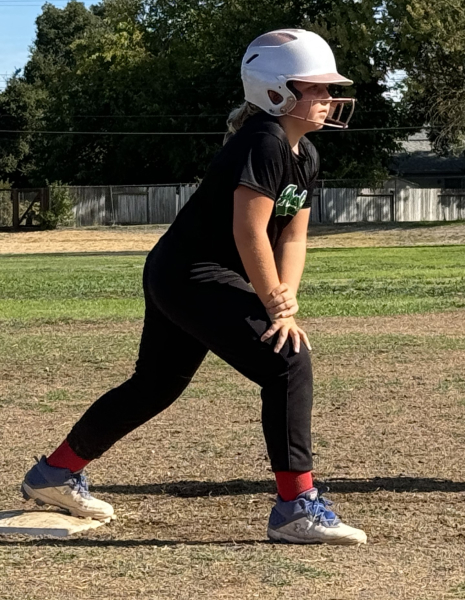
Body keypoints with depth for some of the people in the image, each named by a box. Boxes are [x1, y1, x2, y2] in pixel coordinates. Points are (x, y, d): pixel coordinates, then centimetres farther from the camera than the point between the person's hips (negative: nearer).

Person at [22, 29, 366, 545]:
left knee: (157, 385, 21)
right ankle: (297, 507, -15)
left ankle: (55, 474, 35)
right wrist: (278, 308, -18)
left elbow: (293, 237, 8)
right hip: (191, 275, -11)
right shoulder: (264, 143, -19)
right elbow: (250, 233, -24)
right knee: (288, 361, -17)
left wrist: (285, 299, -9)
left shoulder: (305, 156, 11)